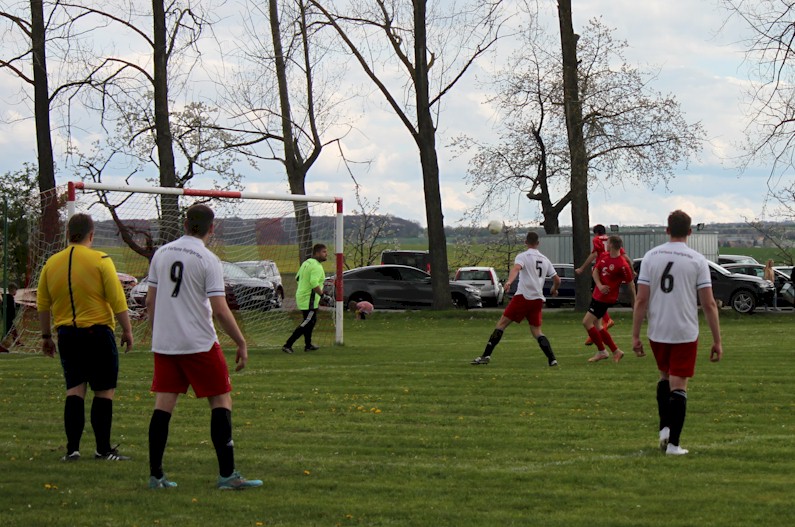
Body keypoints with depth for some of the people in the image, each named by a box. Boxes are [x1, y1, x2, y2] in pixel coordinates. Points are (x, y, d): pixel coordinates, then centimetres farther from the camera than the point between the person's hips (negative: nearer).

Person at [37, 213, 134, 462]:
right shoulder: (100, 261, -8)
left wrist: (46, 336, 20)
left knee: (75, 389, 8)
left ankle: (72, 448, 1)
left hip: (66, 334, 4)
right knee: (104, 391, 3)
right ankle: (103, 449, 5)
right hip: (98, 333, -4)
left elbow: (42, 305, 11)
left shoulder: (52, 263, 5)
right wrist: (127, 330, -1)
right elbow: (117, 300, -9)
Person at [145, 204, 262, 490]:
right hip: (199, 344, -5)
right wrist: (241, 344, -4)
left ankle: (155, 475, 6)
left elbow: (150, 301, 12)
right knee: (221, 401, 3)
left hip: (164, 343, 5)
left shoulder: (162, 253, 7)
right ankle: (227, 474, -1)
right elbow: (220, 310, -13)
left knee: (163, 405, 7)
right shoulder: (208, 260, -10)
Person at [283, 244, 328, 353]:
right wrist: (322, 295, -24)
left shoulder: (306, 262, 11)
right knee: (307, 323, -6)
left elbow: (297, 278, 19)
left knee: (312, 320, 23)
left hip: (301, 295, 10)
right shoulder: (317, 267, -19)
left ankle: (308, 345, 33)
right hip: (309, 300, -10)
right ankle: (288, 345, -10)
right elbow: (314, 283, -31)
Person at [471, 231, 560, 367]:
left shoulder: (522, 256, 1)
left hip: (523, 296, -5)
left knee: (502, 324, 0)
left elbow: (516, 268, -21)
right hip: (538, 299, 5)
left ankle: (486, 355, -7)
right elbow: (557, 279, 19)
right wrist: (554, 289, 41)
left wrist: (509, 282, -39)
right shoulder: (545, 260, 16)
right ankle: (552, 359, -3)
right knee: (536, 331, 13)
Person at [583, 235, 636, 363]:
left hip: (606, 298, -9)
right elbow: (595, 271, 7)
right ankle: (616, 351, 23)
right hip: (597, 295, 9)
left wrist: (634, 304, -8)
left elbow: (631, 285, -14)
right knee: (596, 324, 14)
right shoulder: (603, 256, 2)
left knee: (587, 322, -11)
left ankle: (601, 351, 3)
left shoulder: (623, 265, -21)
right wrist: (599, 285, -13)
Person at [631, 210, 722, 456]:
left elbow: (641, 299, -3)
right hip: (686, 333, -2)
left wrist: (635, 335, 2)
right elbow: (709, 304, -7)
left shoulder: (651, 256, 0)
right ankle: (673, 443, -1)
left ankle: (664, 427, 12)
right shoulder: (697, 260, -5)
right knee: (678, 386, 1)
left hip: (657, 333, 2)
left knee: (665, 377, 23)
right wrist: (717, 341, -2)